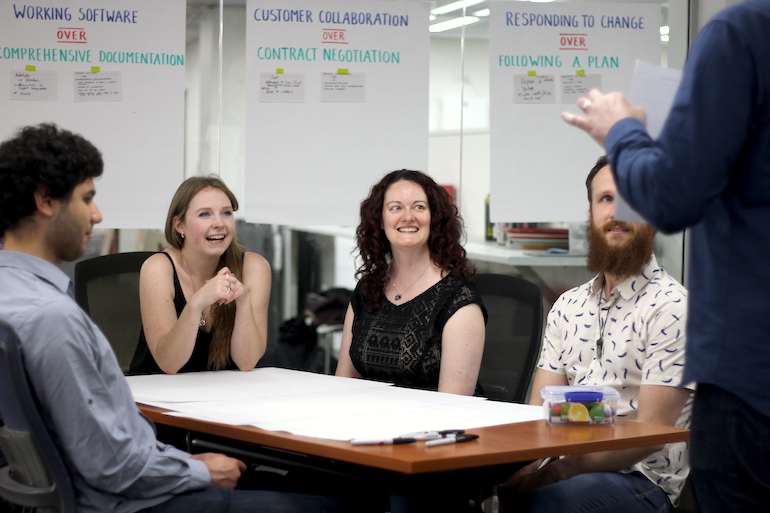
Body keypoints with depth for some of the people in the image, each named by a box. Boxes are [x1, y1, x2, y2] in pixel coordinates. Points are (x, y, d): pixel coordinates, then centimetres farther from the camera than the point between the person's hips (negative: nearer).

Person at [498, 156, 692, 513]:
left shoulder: (670, 307, -7)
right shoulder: (567, 306, 16)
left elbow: (650, 432, -14)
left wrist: (558, 470, -25)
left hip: (640, 477, -5)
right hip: (569, 464, 6)